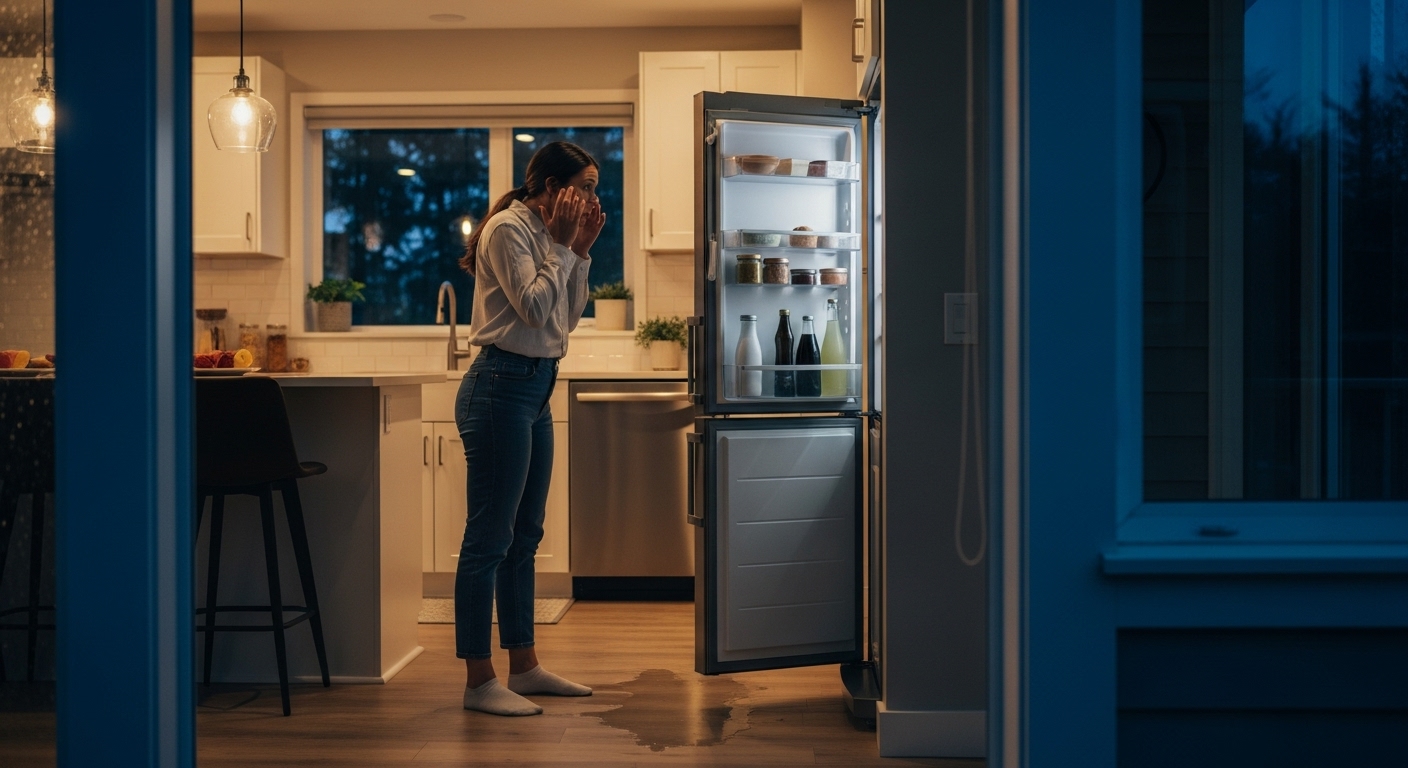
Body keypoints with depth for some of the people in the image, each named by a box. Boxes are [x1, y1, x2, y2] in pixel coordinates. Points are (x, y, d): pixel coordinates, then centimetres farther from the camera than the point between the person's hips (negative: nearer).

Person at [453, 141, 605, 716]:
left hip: (535, 389, 10)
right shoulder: (508, 229, -11)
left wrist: (580, 251, 7)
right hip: (502, 385, -10)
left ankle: (523, 667, 23)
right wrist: (561, 246, -10)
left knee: (524, 536, 14)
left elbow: (568, 318, 15)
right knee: (489, 537, -6)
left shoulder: (544, 233, 15)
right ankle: (478, 683, 0)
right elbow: (535, 308, -18)